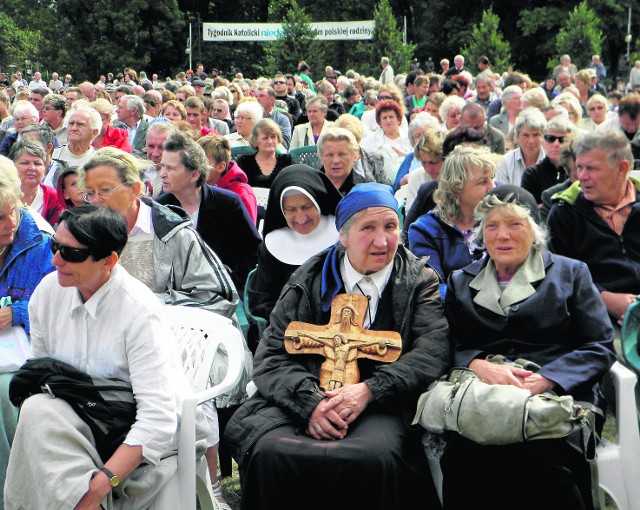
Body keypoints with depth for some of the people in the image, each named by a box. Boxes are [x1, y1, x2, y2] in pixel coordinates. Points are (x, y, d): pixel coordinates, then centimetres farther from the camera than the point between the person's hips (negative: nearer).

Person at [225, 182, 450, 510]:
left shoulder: (420, 282, 12)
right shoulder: (308, 281, 13)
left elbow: (434, 351, -3)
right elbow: (272, 356, 6)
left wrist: (369, 390, -18)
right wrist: (310, 400, -15)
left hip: (382, 406, -1)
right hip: (305, 399, 1)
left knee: (376, 458, -36)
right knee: (268, 451, -31)